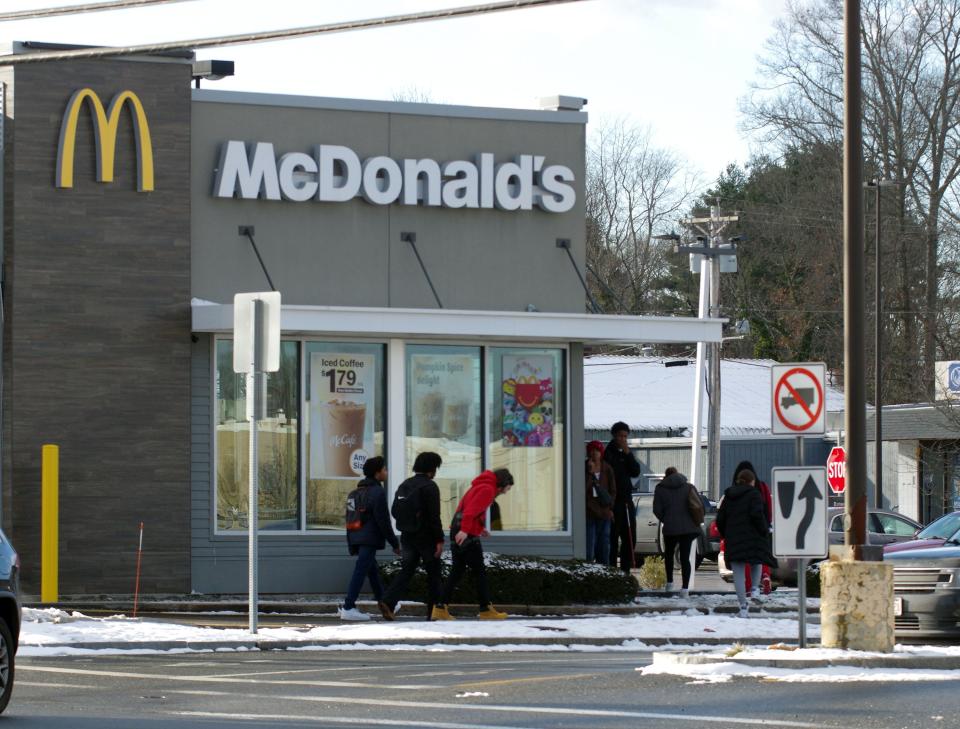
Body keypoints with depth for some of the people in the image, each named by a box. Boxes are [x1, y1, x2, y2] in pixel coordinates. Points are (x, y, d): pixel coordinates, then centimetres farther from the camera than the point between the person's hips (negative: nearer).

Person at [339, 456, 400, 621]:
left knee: (372, 570, 20)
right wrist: (395, 543, -7)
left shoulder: (359, 491, 15)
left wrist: (351, 545, 23)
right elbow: (383, 521, -15)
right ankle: (348, 608, -14)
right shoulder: (378, 492, -13)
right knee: (360, 573, -10)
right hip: (370, 539, -9)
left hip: (357, 538, 9)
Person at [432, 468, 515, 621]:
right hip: (468, 535, -9)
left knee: (457, 571, 10)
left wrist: (480, 528, 14)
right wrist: (465, 530, -29)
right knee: (479, 572, -1)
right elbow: (472, 509, -21)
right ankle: (485, 609, 4)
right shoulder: (487, 489, -9)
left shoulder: (479, 486, 22)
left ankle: (441, 608, 4)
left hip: (457, 532, 9)